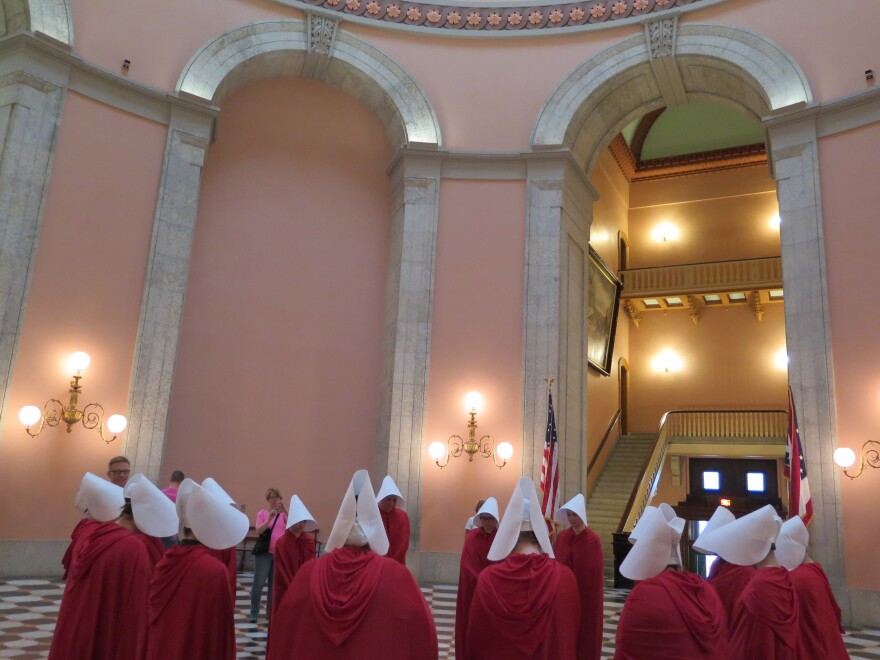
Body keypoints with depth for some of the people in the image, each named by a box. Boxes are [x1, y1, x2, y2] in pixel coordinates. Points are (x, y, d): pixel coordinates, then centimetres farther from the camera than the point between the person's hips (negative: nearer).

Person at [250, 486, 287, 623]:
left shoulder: (284, 514, 6)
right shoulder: (262, 513, 2)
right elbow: (258, 530, -9)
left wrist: (284, 510, -21)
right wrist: (269, 519, -24)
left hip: (280, 553, 2)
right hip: (264, 552, -2)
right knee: (259, 583, -3)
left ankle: (271, 612, 14)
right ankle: (254, 613, 4)